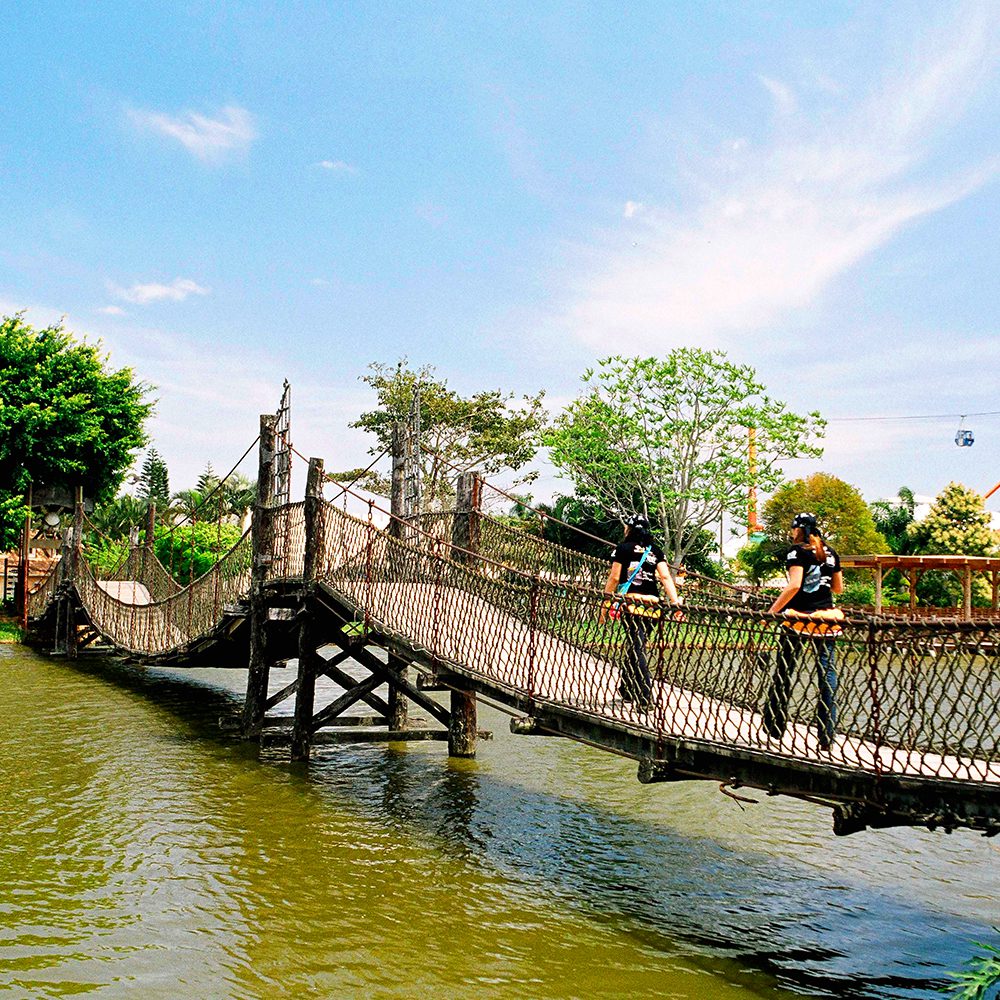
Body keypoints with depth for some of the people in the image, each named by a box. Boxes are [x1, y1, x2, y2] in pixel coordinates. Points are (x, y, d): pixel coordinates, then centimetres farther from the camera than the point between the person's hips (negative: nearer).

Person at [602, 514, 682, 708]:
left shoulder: (623, 548, 4)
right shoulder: (656, 550, 14)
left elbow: (614, 577, -1)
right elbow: (665, 577, 3)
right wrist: (675, 600, -3)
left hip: (631, 602, -4)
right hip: (651, 603, 4)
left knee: (635, 648, -7)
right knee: (634, 646, 15)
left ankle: (645, 696, -17)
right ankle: (626, 691, 26)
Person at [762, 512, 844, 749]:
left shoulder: (797, 551, -5)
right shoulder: (830, 553, 12)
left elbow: (794, 585, -17)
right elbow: (838, 589, 18)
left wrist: (772, 611, -15)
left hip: (799, 618, -5)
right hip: (826, 618, 5)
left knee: (784, 671, 6)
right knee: (827, 670, 3)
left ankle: (774, 728, 13)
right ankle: (827, 736, 1)